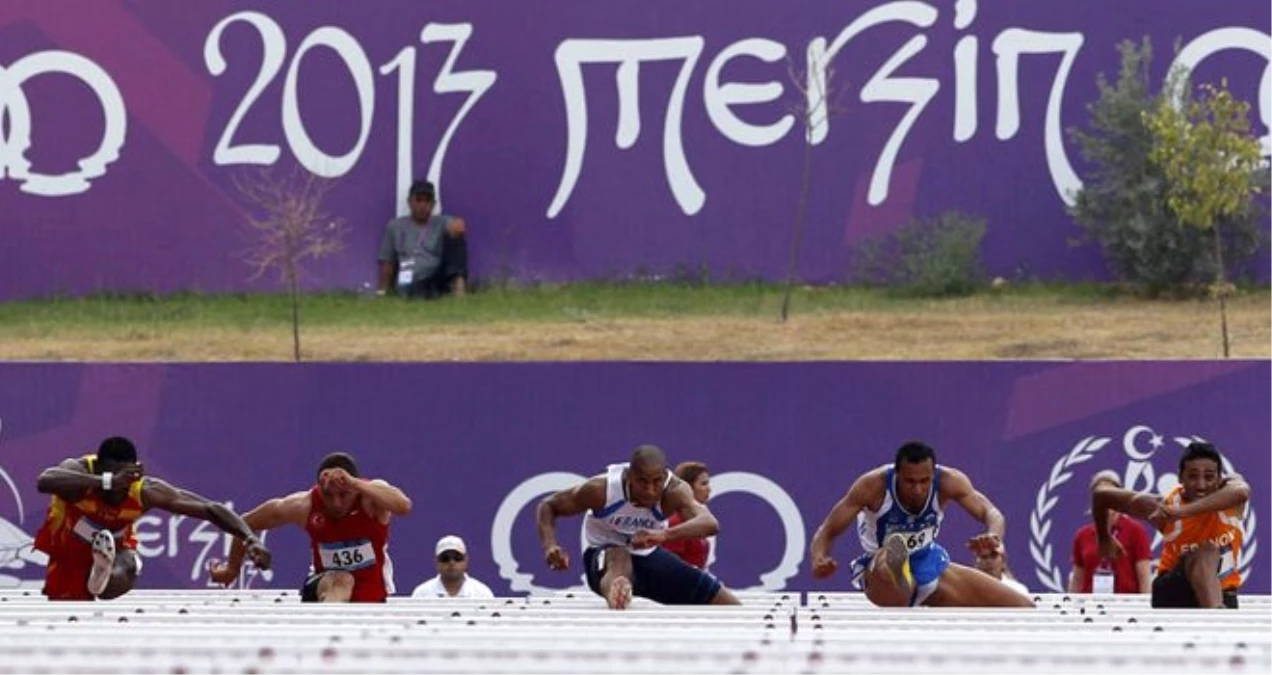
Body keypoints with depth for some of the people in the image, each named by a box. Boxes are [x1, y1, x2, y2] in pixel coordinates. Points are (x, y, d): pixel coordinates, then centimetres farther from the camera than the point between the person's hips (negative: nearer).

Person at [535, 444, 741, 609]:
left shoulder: (674, 492, -28)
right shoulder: (601, 490, -29)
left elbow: (710, 523, -48)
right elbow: (548, 506, -16)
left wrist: (665, 534, -66)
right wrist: (550, 546, -36)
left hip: (647, 555, 4)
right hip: (604, 558, -4)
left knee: (728, 604, 1)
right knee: (619, 559, -45)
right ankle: (615, 589, -79)